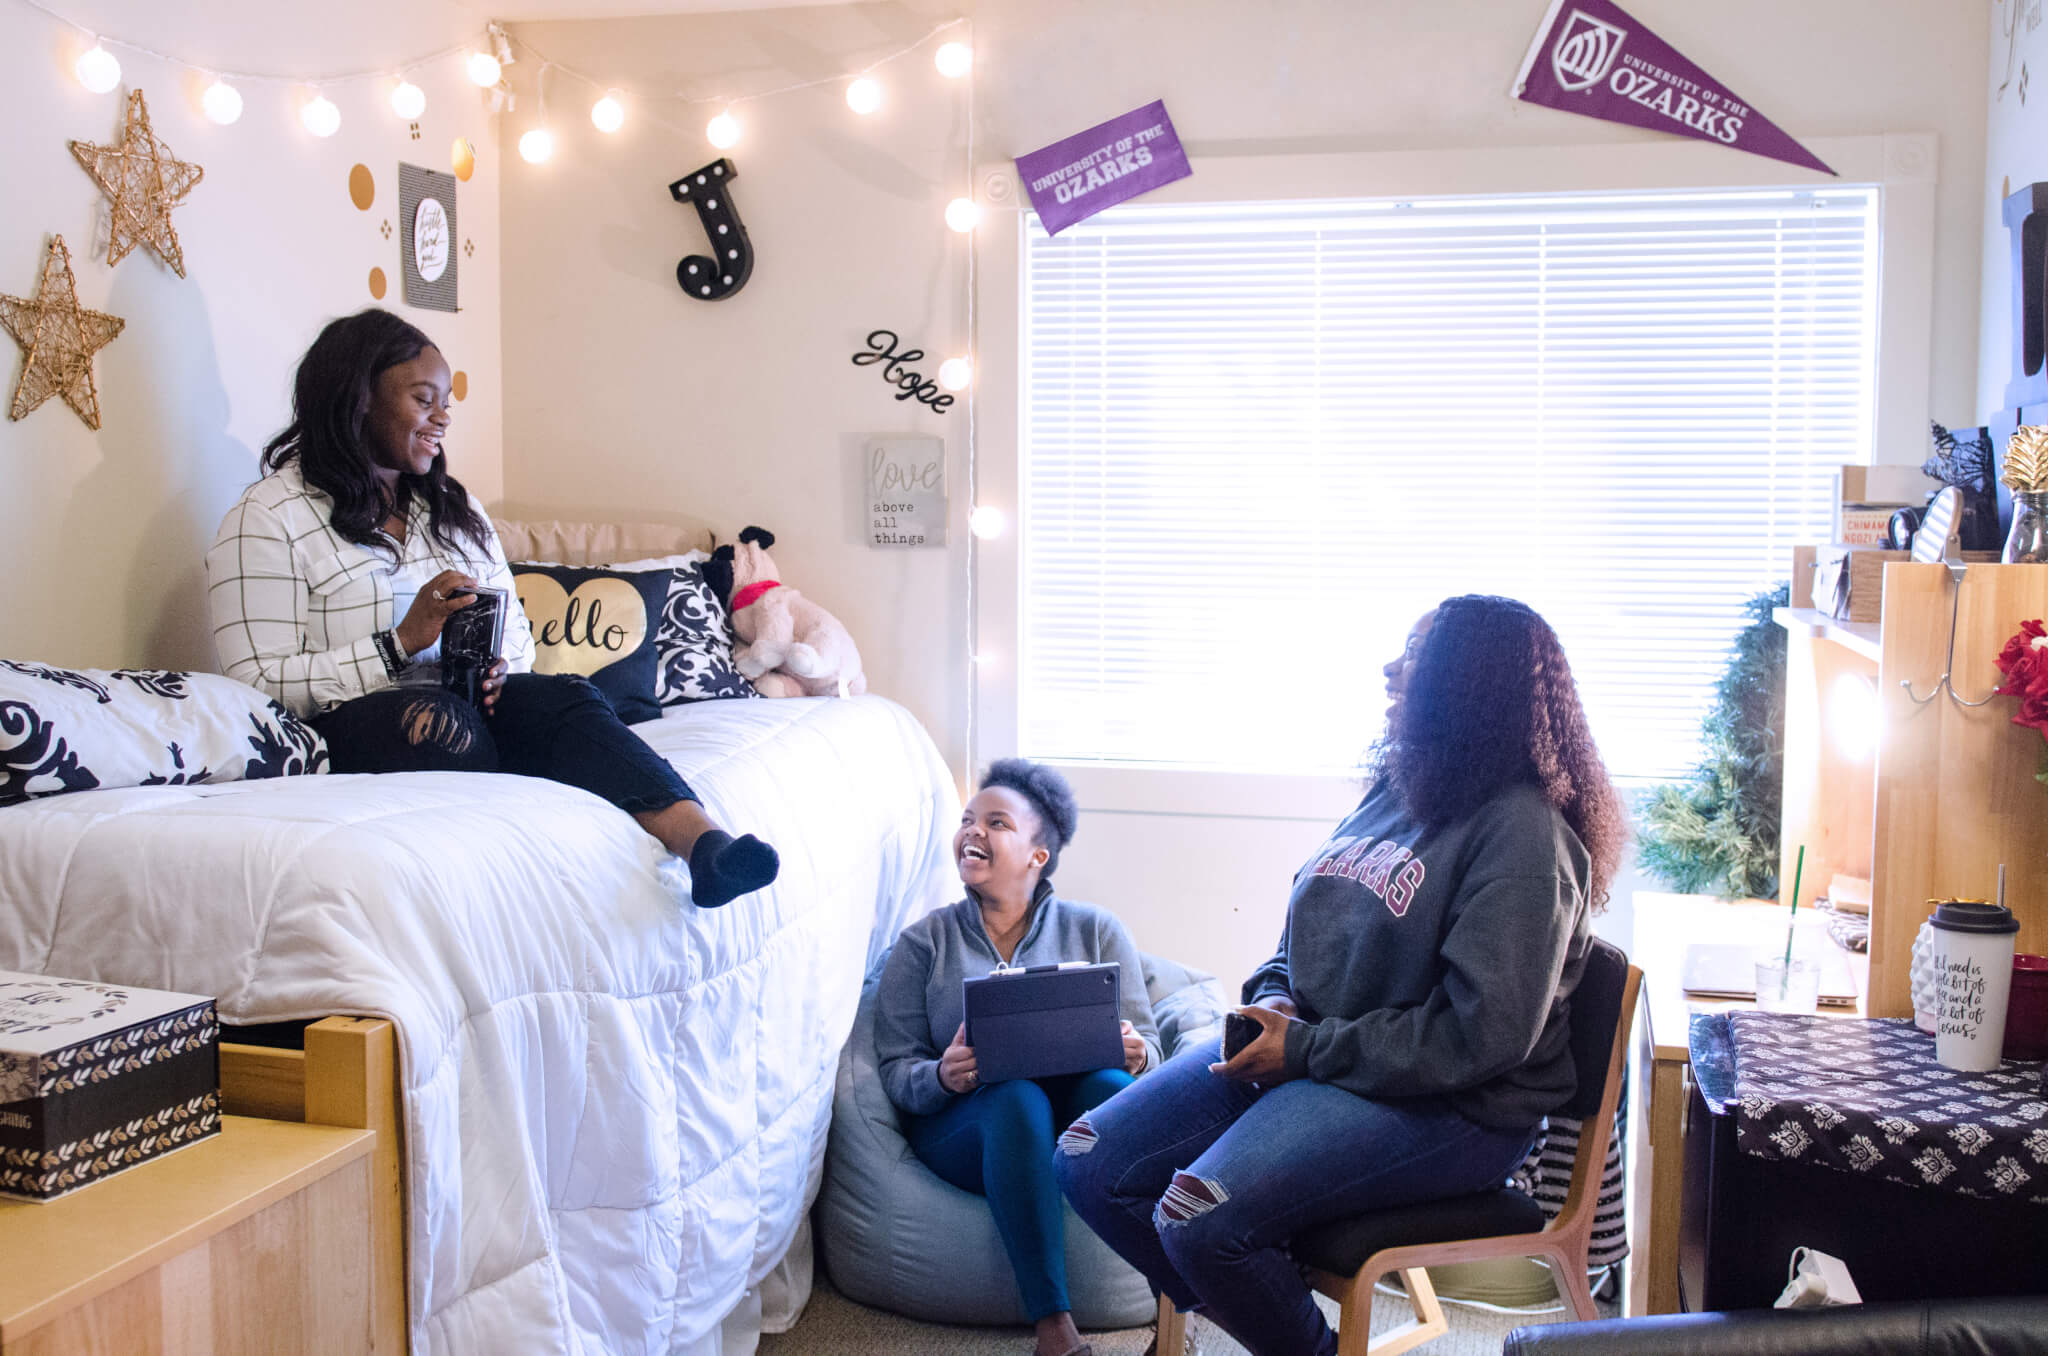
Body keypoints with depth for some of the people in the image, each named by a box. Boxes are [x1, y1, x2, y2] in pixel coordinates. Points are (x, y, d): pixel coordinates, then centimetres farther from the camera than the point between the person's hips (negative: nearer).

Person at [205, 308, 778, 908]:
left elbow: (515, 633, 22)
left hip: (471, 706, 5)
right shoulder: (269, 517, 1)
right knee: (436, 715, -38)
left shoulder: (454, 508, 23)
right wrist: (403, 643, -15)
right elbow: (258, 683, -8)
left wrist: (500, 668, -3)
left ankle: (700, 839, -53)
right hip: (354, 723, -4)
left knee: (566, 696, -28)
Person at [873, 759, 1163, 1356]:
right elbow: (896, 1070, 4)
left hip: (1081, 1109, 1)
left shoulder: (1096, 930, 13)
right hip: (964, 1130, 0)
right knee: (1017, 1098, -36)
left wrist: (1134, 1054, -17)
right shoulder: (924, 943, 12)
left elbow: (1147, 1047, 8)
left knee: (1112, 1086, -34)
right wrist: (942, 1078, -20)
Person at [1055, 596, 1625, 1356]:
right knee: (1089, 1165, -2)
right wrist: (1273, 998, -1)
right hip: (1304, 1049, 9)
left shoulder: (1522, 835, -15)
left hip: (1445, 1105, -8)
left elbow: (1482, 1035, -21)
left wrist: (1306, 1050, -17)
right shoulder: (1393, 788, 11)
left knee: (1199, 1215, -28)